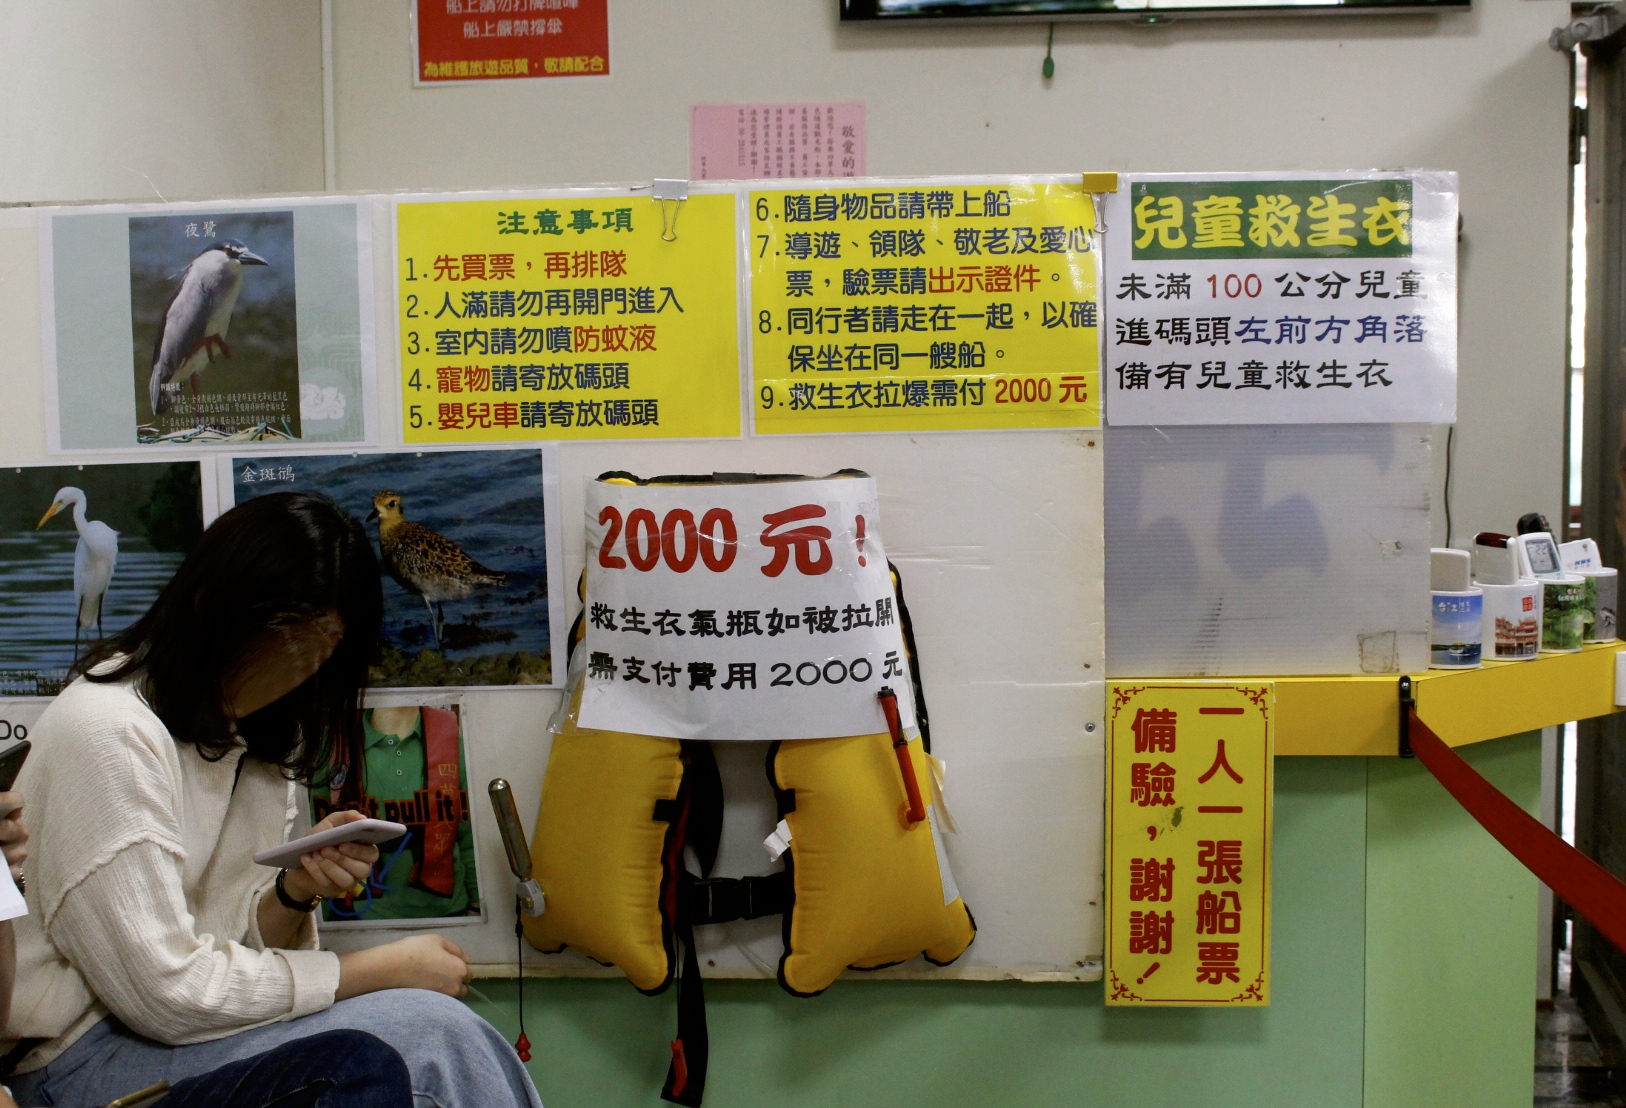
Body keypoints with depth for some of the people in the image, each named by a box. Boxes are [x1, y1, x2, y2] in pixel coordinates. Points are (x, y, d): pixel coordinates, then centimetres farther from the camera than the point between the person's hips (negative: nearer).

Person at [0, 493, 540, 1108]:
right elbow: (167, 991, -21)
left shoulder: (256, 743, 9)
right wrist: (384, 968, -16)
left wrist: (297, 891, -13)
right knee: (427, 1032, -22)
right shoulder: (108, 733, -19)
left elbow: (243, 939, 9)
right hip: (87, 1057, -8)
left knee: (452, 1040, -16)